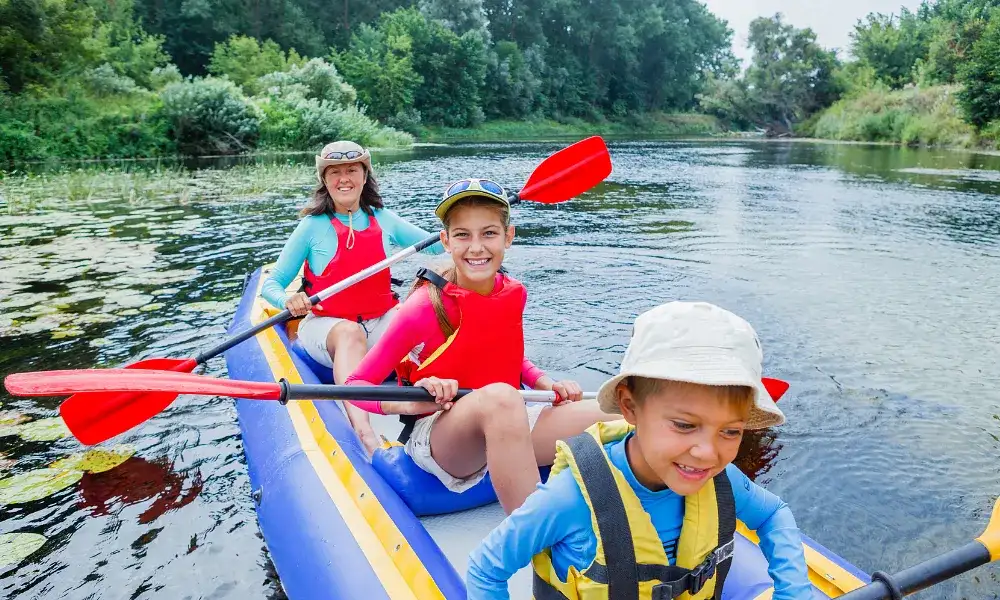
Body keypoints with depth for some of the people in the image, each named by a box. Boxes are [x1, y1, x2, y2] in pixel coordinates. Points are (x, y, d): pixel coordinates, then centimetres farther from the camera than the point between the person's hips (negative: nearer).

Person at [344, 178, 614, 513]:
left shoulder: (514, 294, 2)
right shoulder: (426, 306, -14)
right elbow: (355, 384, -11)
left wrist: (547, 384, 2)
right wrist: (410, 403, -30)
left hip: (506, 429, 5)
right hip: (434, 435, -5)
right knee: (499, 397, -41)